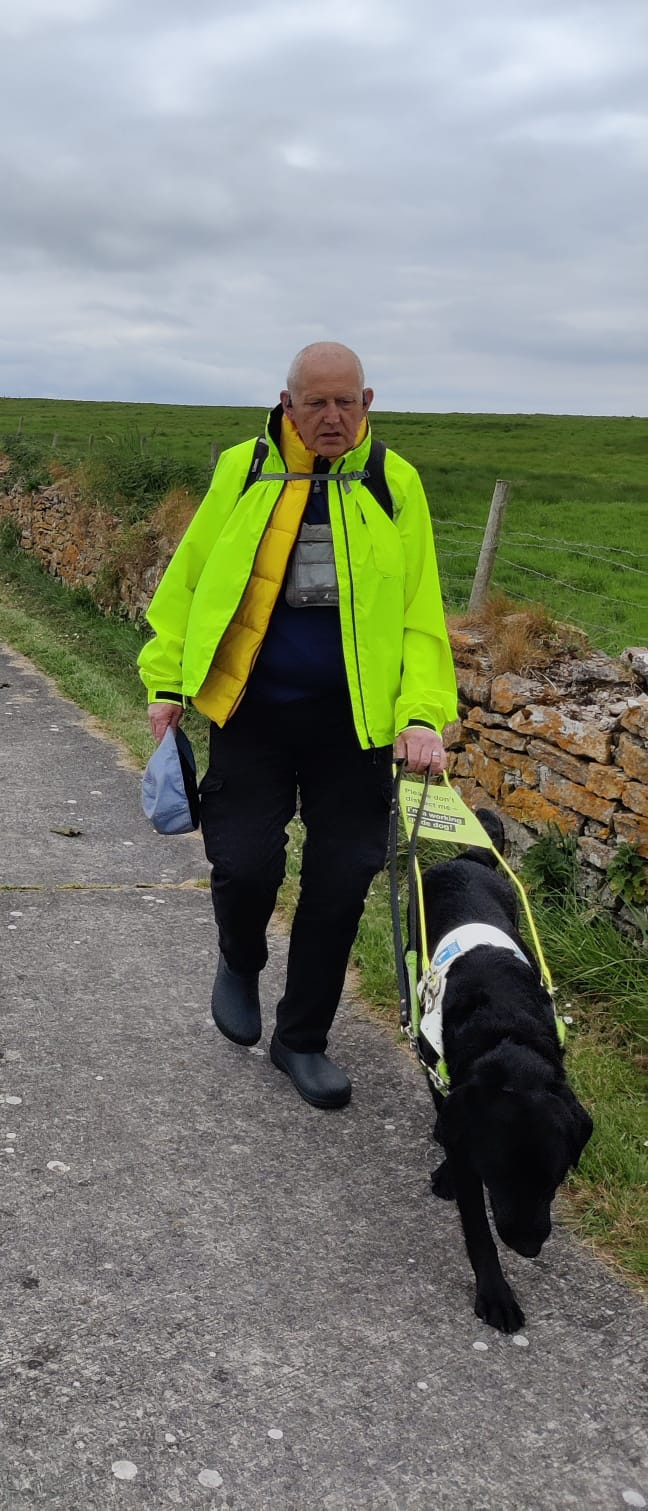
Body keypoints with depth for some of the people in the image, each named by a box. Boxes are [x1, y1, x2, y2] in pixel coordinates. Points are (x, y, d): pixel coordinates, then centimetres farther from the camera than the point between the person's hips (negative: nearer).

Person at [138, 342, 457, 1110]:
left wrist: (422, 712, -13)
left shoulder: (394, 483, -1)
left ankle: (302, 1039, 23)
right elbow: (188, 580, 5)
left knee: (342, 879, 4)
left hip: (355, 720, 1)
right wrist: (168, 680, 2)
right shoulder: (242, 471, -1)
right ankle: (239, 964, 33)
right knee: (245, 864, -4)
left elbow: (420, 610, -2)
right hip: (251, 710, 0)